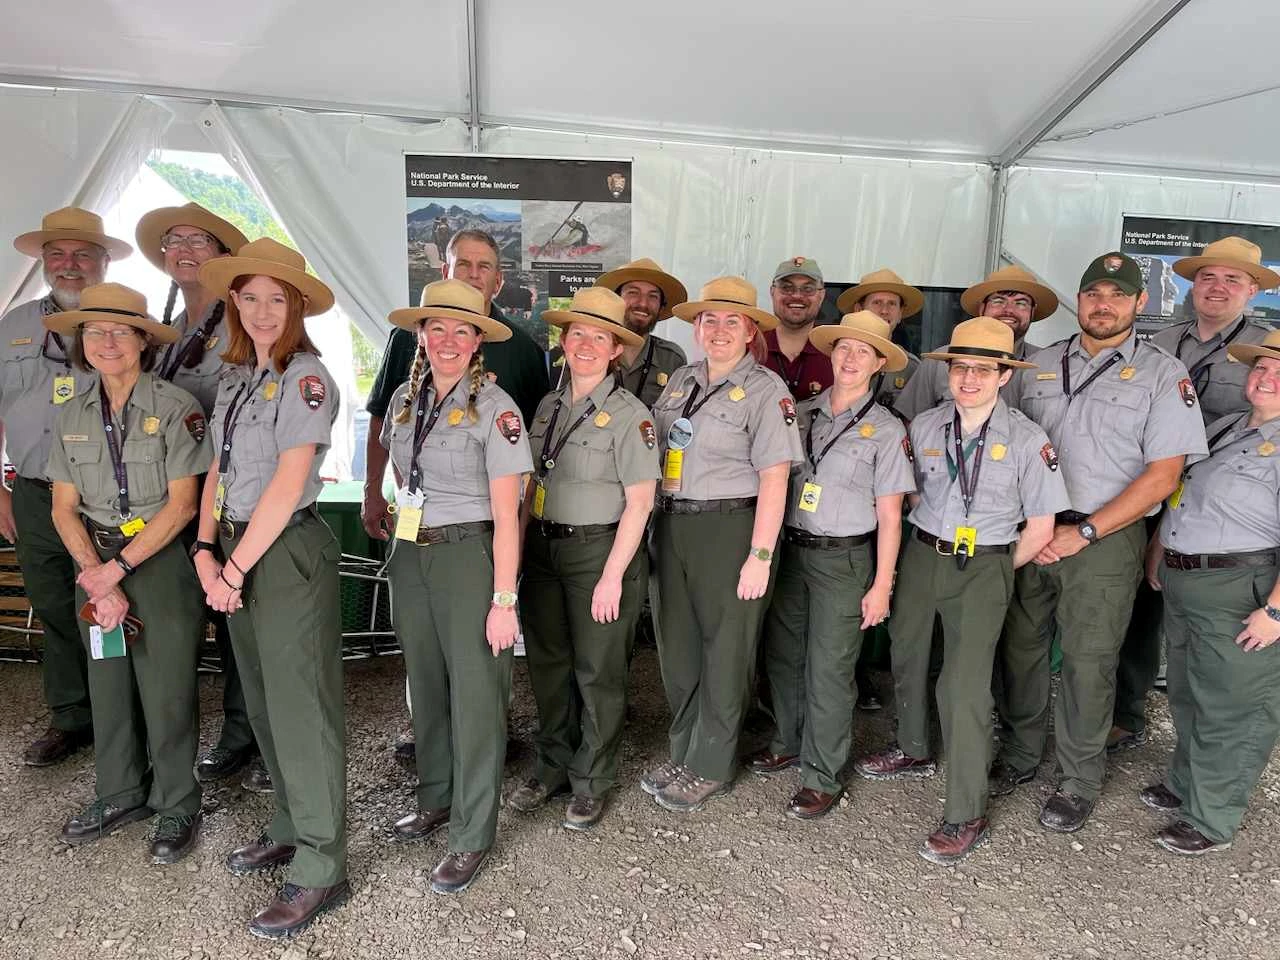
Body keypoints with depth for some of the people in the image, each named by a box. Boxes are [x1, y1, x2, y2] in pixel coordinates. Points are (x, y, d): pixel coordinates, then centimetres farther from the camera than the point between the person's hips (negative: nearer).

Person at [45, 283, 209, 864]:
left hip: (161, 560, -5)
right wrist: (95, 574, -10)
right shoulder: (73, 415, 6)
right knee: (108, 685, 14)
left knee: (166, 690, 1)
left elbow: (181, 504, -12)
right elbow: (64, 508, 4)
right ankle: (122, 795, 32)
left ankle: (176, 806, 18)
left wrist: (119, 566, -14)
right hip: (95, 564, 5)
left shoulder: (175, 408, -9)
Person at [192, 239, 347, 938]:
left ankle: (320, 869, 10)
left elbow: (289, 481, -17)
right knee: (263, 701, 16)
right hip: (237, 550, 8)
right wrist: (206, 551, -1)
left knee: (301, 708, -2)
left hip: (288, 550, -8)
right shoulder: (235, 377, 12)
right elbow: (219, 470, 11)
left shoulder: (305, 377, -12)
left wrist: (236, 566, -15)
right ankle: (290, 829, 34)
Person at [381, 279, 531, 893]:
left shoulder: (494, 406, -11)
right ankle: (435, 800, 34)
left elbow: (506, 513, -13)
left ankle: (473, 836, 12)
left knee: (475, 693, -1)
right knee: (425, 684, 15)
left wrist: (504, 600, -15)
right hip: (410, 555, 6)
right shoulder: (405, 399, 7)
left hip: (469, 555, -6)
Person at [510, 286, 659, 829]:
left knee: (597, 672, 6)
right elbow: (534, 483, 14)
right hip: (544, 545, 6)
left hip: (599, 548, -6)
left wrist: (612, 575, -16)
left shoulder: (629, 414, -10)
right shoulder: (550, 407, 8)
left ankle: (591, 783, 23)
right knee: (547, 663, 14)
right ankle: (553, 768, 33)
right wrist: (516, 545, 7)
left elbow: (639, 501, -13)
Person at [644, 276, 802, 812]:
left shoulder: (766, 390, -8)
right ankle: (683, 753, 31)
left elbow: (774, 477, -12)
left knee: (725, 652, 5)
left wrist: (759, 556, -16)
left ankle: (710, 769, 20)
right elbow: (657, 451, 15)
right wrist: (659, 522, 6)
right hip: (673, 526, 6)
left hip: (730, 529, -6)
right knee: (677, 646, 14)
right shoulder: (680, 381, 12)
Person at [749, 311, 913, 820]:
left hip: (843, 558, -4)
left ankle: (821, 776, 15)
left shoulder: (886, 429, -5)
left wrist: (882, 586, -6)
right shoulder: (801, 413, 6)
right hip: (790, 549, 4)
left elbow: (889, 515, -4)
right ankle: (788, 743, 35)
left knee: (828, 669, 0)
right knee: (782, 655, 14)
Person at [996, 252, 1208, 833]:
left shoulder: (1163, 374, -2)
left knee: (1088, 664, 3)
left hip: (1105, 540, -3)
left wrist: (1083, 532, -14)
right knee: (1020, 647, 10)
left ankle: (1079, 783, 20)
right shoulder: (1040, 364, 10)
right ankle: (1019, 757, 28)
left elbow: (1163, 474, -8)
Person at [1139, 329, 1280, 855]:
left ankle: (1212, 821, 20)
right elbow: (1178, 494, 20)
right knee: (1187, 697, 21)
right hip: (1181, 583, 8)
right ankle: (1184, 785, 40)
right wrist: (1157, 555, 18)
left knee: (1230, 710, 5)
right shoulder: (1223, 427, 13)